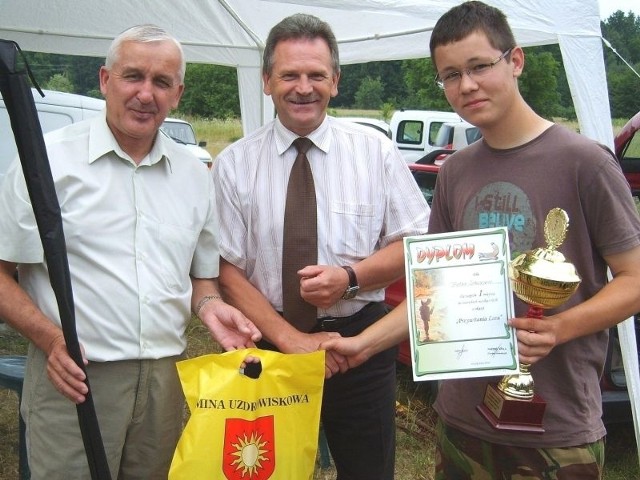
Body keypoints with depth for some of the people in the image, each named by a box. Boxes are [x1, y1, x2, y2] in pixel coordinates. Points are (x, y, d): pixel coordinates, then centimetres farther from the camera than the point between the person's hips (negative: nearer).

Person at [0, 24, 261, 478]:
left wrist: (209, 306, -3)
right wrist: (49, 337, -16)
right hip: (72, 378, -4)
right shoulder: (49, 159, -5)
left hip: (166, 378, 4)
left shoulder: (195, 175, 9)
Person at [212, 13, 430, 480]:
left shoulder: (375, 150, -2)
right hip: (272, 342, 0)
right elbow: (228, 270, -4)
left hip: (362, 339, 0)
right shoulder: (234, 164, -3)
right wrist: (290, 338, -14)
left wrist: (350, 277, -18)